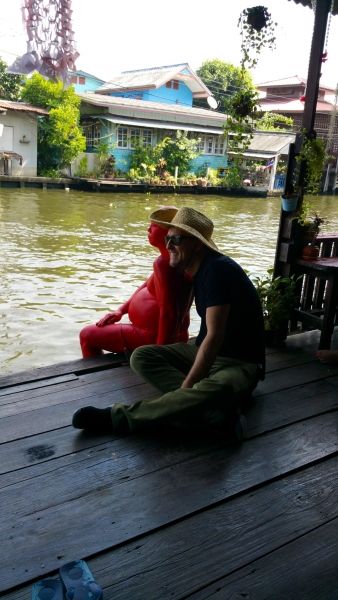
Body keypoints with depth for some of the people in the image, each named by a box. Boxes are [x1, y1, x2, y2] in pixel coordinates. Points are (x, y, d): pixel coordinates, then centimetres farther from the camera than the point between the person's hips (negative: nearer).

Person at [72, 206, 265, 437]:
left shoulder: (218, 270, -21)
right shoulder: (198, 269, 6)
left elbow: (214, 336, -26)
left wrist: (186, 386, -24)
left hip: (240, 363, -9)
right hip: (206, 353, 9)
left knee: (215, 392, -42)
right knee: (141, 356, -9)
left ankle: (117, 417, -31)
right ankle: (214, 412, -26)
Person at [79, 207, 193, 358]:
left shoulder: (163, 263, -25)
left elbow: (168, 312, -29)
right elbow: (147, 286, 15)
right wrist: (121, 310, 8)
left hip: (155, 337, -11)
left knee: (87, 335, -3)